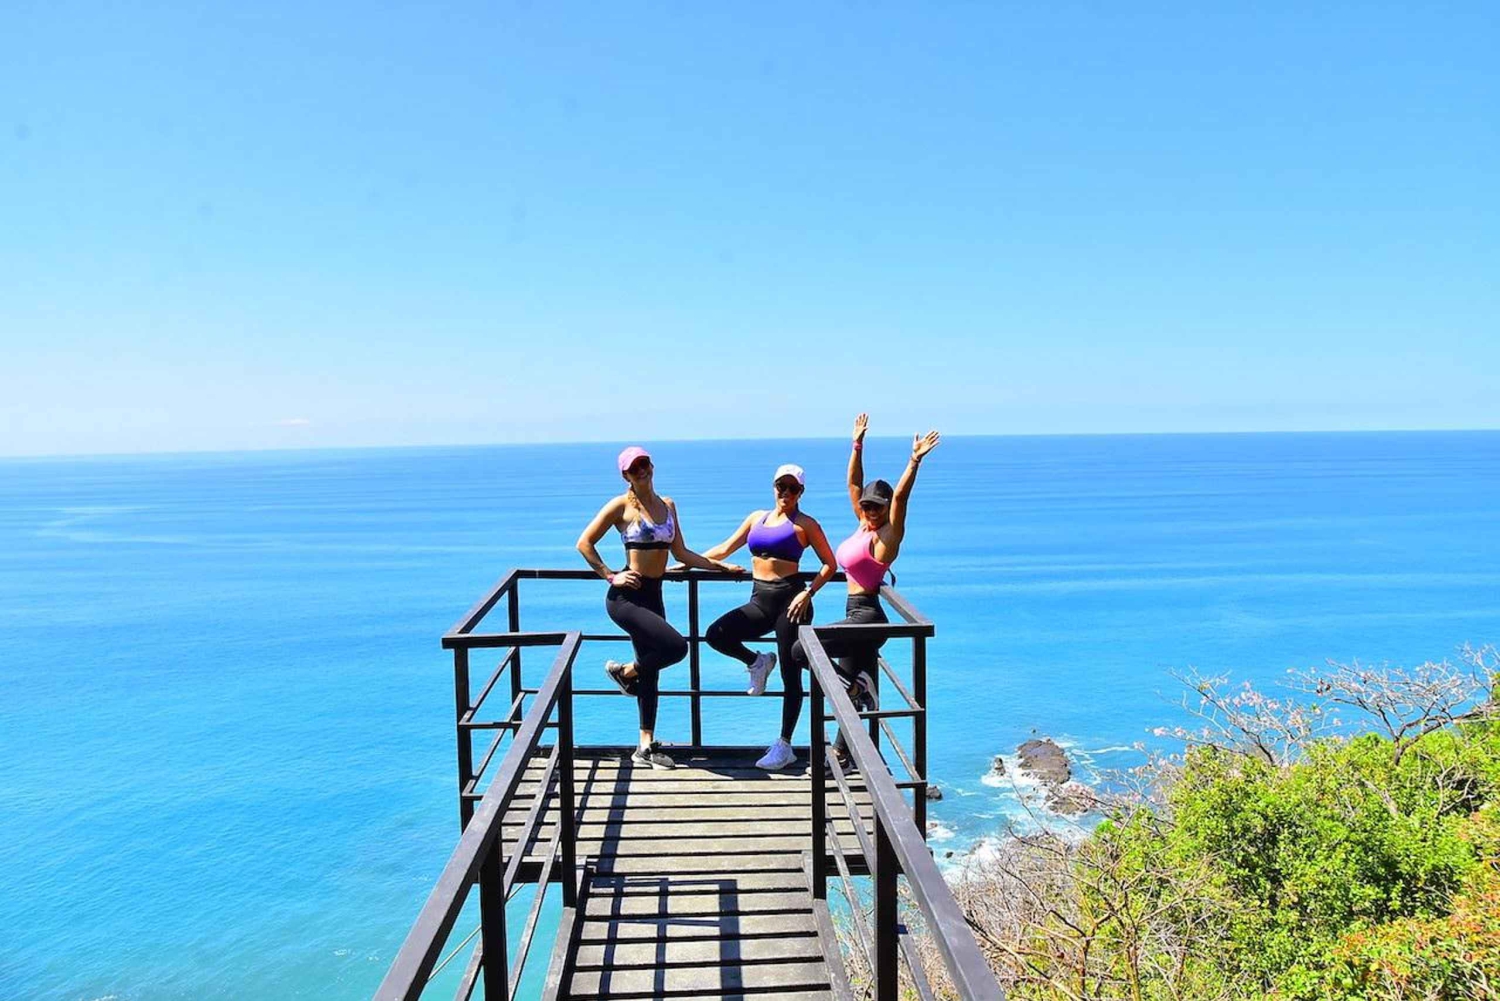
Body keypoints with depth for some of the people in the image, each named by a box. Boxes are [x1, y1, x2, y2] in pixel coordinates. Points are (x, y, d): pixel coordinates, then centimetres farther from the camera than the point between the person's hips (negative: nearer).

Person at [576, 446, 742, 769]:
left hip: (652, 595, 7)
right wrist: (610, 576, -10)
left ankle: (646, 746, 18)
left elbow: (681, 553, 16)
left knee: (651, 672, 9)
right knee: (676, 646, -20)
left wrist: (721, 566, 12)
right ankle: (623, 671, 6)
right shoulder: (622, 505, -7)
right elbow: (584, 543, -5)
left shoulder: (667, 505, 12)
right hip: (626, 596, -7)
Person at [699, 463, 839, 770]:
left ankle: (784, 746, 8)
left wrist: (808, 592, -13)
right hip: (760, 601, 5)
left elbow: (830, 564, 1)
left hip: (789, 599, -5)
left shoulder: (805, 524, 2)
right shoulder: (757, 517, 17)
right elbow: (725, 549, 20)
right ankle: (757, 663, 12)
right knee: (716, 634, -17)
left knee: (790, 675, -2)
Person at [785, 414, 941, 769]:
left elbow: (900, 496, -25)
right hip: (857, 614, 9)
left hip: (866, 616, -9)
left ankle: (856, 686, -5)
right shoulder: (864, 526, 10)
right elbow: (854, 484, 16)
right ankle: (840, 753, 25)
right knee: (853, 689, 15)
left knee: (800, 651, -14)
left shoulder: (887, 535, -10)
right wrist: (857, 445, 14)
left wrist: (914, 462, -33)